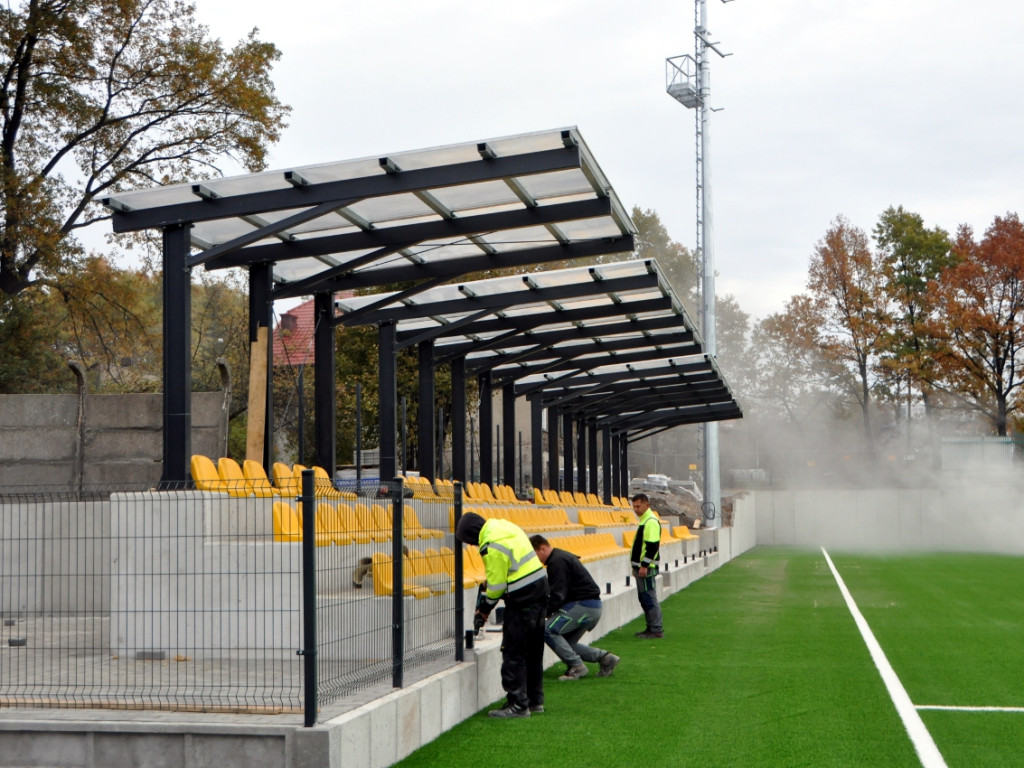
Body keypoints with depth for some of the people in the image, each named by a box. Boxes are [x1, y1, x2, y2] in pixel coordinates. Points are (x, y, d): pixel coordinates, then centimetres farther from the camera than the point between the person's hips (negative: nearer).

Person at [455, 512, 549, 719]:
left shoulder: (492, 546, -18)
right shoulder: (503, 525, 10)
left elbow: (496, 584, -13)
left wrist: (483, 610, 1)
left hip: (522, 599, -10)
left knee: (513, 652, -3)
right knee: (533, 650, 16)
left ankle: (518, 705, -2)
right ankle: (535, 701, 24)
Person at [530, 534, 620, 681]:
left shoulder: (557, 562, -15)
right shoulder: (561, 557, 19)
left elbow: (557, 596, -20)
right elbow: (558, 593, 21)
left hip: (584, 606, -11)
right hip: (592, 607, 11)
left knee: (548, 630, -17)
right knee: (567, 644, 13)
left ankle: (576, 666, -11)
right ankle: (605, 657, 16)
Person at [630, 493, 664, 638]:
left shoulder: (651, 521, -15)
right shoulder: (644, 520, 17)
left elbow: (652, 546, -21)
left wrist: (644, 566, -23)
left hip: (646, 568, -10)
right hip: (641, 567, 10)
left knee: (649, 599, -8)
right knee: (644, 599, 13)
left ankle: (657, 630, -4)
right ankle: (651, 628, 18)